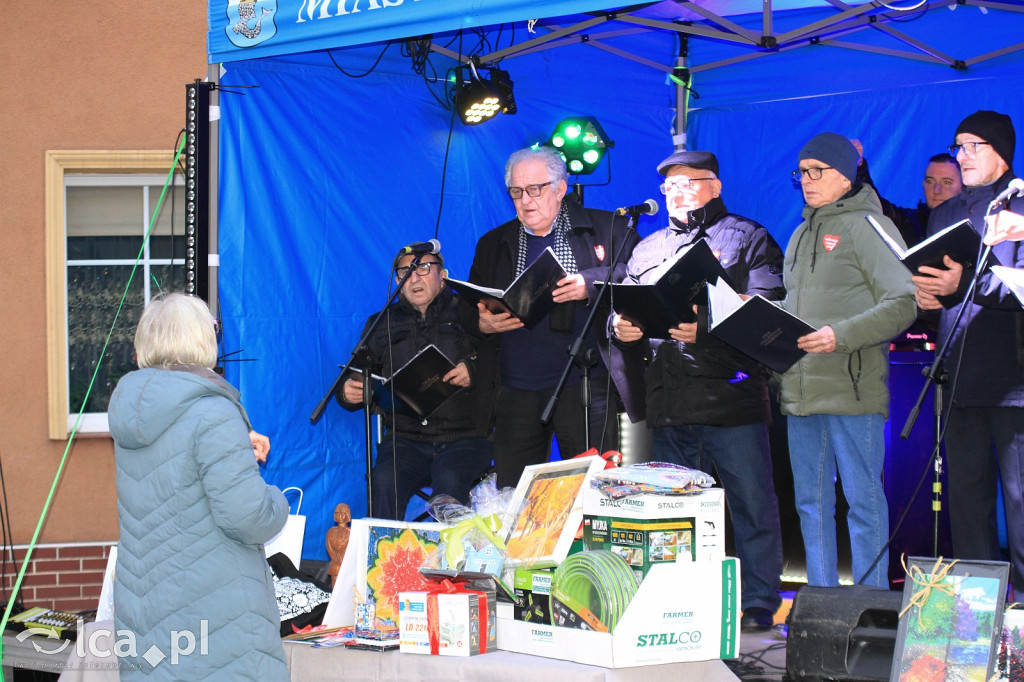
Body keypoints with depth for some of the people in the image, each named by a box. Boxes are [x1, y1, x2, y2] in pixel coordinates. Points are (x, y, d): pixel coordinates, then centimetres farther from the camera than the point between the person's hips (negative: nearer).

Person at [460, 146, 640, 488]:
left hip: (585, 386, -3)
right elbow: (468, 310, 20)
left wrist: (590, 285, -16)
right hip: (515, 391, 3)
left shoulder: (607, 229, 7)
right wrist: (483, 323, -3)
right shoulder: (492, 244, 19)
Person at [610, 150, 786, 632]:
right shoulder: (647, 249, 22)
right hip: (668, 403, 5)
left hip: (732, 396, -5)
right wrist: (621, 327, -4)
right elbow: (624, 308, 20)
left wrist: (705, 329, -20)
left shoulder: (746, 238, 5)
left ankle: (759, 605, 4)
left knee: (751, 503, -3)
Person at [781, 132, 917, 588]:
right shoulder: (801, 235, 21)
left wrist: (841, 335, -22)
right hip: (800, 391, 8)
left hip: (852, 389, -8)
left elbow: (903, 303, -12)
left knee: (863, 499, -4)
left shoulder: (868, 226, -4)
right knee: (811, 501, 10)